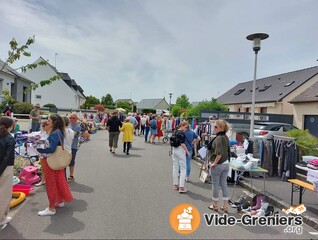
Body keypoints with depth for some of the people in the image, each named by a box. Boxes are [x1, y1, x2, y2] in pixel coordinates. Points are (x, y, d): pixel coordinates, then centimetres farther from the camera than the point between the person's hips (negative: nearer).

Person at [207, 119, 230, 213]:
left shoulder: (218, 138, -20)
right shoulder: (226, 137, 7)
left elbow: (219, 153, -28)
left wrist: (214, 163, -18)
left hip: (218, 164, -8)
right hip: (226, 163, 8)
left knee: (215, 184, 8)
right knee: (224, 184, 14)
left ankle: (215, 205, 23)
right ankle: (225, 206, 22)